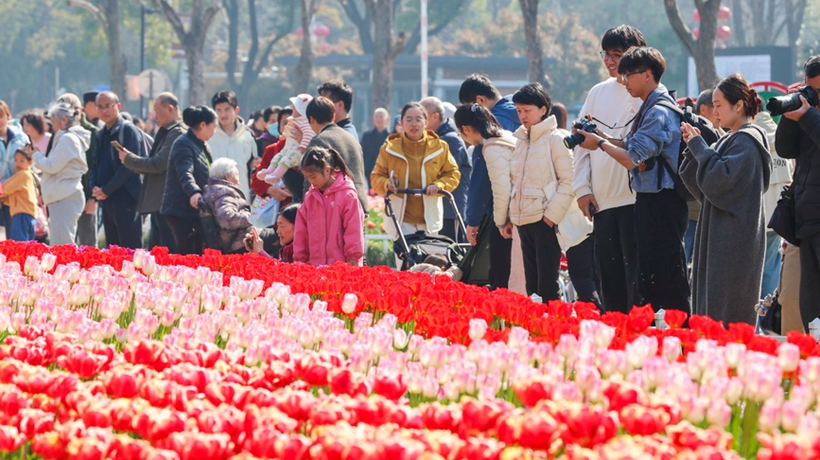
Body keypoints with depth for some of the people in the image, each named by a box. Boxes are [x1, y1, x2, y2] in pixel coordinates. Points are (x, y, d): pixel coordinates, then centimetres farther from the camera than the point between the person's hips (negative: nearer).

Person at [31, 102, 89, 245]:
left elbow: (52, 166, -14)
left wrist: (36, 155, 2)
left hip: (65, 197, -11)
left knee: (61, 244, -16)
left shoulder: (67, 139, -12)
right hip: (63, 196, 11)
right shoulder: (72, 137, 18)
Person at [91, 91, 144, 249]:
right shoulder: (101, 135, 17)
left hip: (126, 199, -8)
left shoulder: (129, 130, -6)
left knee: (130, 248, -9)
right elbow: (96, 165, 18)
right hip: (107, 200, 8)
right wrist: (95, 187, -1)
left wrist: (107, 189, -14)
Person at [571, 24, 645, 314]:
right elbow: (581, 142, 16)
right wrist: (582, 187, 7)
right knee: (609, 276, 10)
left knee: (635, 273, -7)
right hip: (602, 201, 6)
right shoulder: (599, 93, 15)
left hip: (635, 199, -6)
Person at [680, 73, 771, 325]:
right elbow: (701, 188, 16)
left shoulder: (747, 141, -11)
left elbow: (719, 180, -23)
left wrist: (699, 146, -12)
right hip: (719, 236, 10)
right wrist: (693, 148, 4)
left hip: (734, 238, -10)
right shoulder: (730, 140, 18)